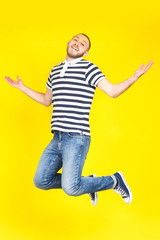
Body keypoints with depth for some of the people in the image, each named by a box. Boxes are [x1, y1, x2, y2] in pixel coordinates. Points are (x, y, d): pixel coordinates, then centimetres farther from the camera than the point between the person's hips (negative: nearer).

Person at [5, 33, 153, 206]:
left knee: (70, 188, -14)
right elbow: (46, 100, 30)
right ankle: (87, 182, 25)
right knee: (41, 181, 8)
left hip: (77, 138, -7)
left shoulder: (88, 68, -3)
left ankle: (114, 181, 10)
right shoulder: (55, 71, 18)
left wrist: (134, 78, -25)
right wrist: (22, 88, 30)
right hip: (57, 139, 7)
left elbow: (112, 91, -11)